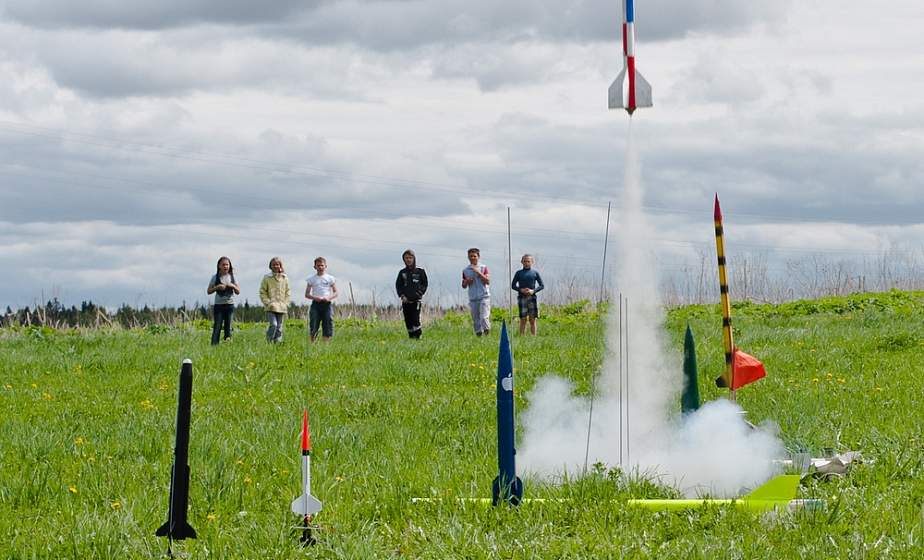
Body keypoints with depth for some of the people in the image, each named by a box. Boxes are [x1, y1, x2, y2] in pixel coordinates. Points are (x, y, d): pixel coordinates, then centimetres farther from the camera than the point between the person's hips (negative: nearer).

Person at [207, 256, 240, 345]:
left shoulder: (232, 277, 7)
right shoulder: (215, 277, 2)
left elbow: (238, 291, 7)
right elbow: (208, 291, 1)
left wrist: (233, 286, -12)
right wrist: (217, 287, -15)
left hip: (229, 305, 2)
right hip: (218, 305, -2)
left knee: (228, 326, 1)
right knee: (217, 327, -10)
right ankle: (214, 345, -15)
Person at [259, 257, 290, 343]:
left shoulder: (285, 278, 9)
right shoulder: (267, 278, 1)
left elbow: (288, 292, 15)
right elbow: (262, 292, 3)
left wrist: (286, 303, 3)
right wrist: (267, 303, -8)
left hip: (282, 307, 3)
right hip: (271, 307, -3)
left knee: (279, 328, 3)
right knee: (273, 325, -19)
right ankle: (269, 342, -9)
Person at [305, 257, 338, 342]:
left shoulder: (330, 279, 10)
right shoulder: (312, 279, 11)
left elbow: (335, 292, 8)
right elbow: (307, 294, 9)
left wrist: (329, 297, -12)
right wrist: (314, 297, -11)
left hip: (327, 304, 0)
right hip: (316, 304, 0)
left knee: (327, 326, -5)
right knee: (313, 327, -6)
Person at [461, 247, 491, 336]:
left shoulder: (483, 268, 2)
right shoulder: (465, 270, 10)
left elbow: (488, 281, -8)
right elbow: (463, 285, 17)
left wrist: (478, 272, -15)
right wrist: (467, 282, -5)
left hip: (484, 297, -3)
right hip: (472, 298, 3)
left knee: (484, 318, -16)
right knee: (475, 320, 4)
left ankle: (487, 334, -7)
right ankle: (478, 334, 10)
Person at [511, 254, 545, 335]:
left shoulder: (535, 272, 5)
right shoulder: (519, 273, 5)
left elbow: (542, 285, 6)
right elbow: (513, 286, 8)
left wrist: (533, 291, -10)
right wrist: (521, 290, -10)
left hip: (532, 297, 0)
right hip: (522, 297, 0)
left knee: (532, 319, 2)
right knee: (523, 319, 0)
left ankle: (533, 337, 5)